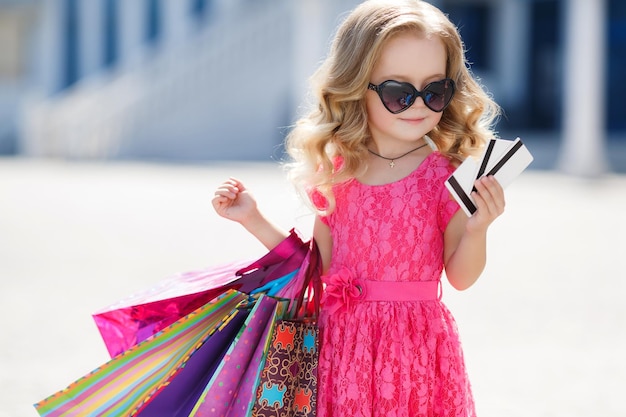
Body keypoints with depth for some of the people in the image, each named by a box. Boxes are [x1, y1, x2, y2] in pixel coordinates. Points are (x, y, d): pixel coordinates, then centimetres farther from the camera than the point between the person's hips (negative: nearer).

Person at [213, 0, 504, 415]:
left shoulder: (447, 176, -7)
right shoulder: (334, 173, 0)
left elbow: (461, 277, -4)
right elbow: (320, 262, 10)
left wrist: (477, 229, -23)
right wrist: (253, 219, 6)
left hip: (415, 348, -2)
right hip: (344, 343, 2)